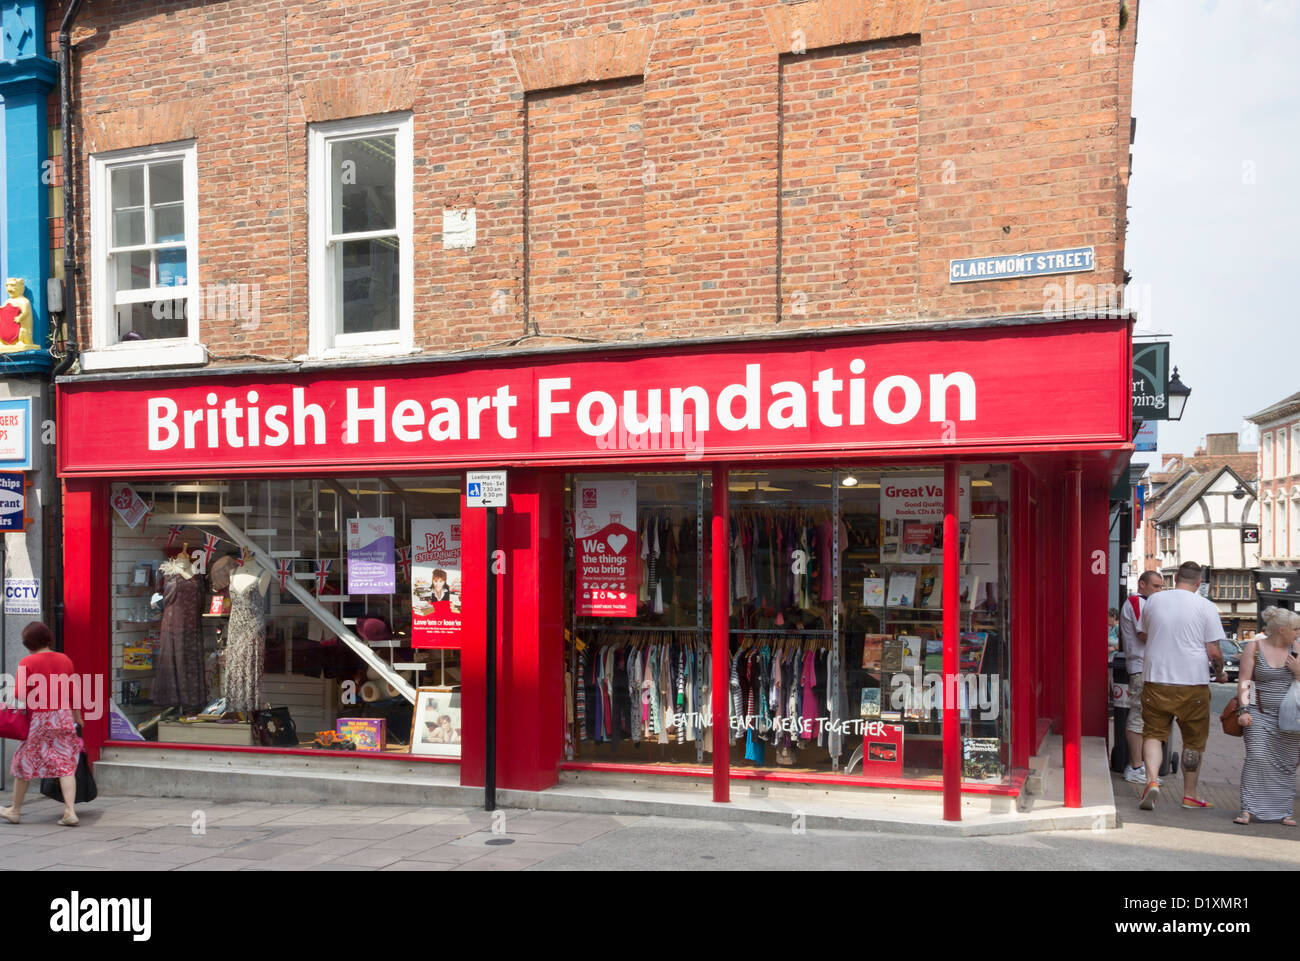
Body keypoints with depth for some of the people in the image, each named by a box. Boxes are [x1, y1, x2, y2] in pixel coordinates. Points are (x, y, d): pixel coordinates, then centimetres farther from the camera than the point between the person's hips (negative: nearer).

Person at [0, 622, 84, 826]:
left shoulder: (27, 663, -8)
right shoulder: (65, 660, 5)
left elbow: (22, 696, -9)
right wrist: (77, 718, 18)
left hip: (38, 718, -3)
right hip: (64, 717, 3)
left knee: (25, 763, 13)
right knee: (66, 764, 2)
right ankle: (69, 811, -7)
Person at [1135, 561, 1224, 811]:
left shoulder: (1153, 600, 4)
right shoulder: (1206, 607, -4)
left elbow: (1143, 635, 17)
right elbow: (1214, 651, -5)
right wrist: (1220, 673, 14)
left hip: (1155, 679, 1)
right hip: (1192, 683, -1)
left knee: (1153, 732, 7)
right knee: (1193, 740, 12)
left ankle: (1152, 780, -15)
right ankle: (1190, 794, 20)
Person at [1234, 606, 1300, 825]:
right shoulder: (1254, 647, -1)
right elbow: (1244, 680, -3)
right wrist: (1244, 709, -12)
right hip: (1261, 715, -3)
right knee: (1257, 758, -13)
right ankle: (1248, 809, -11)